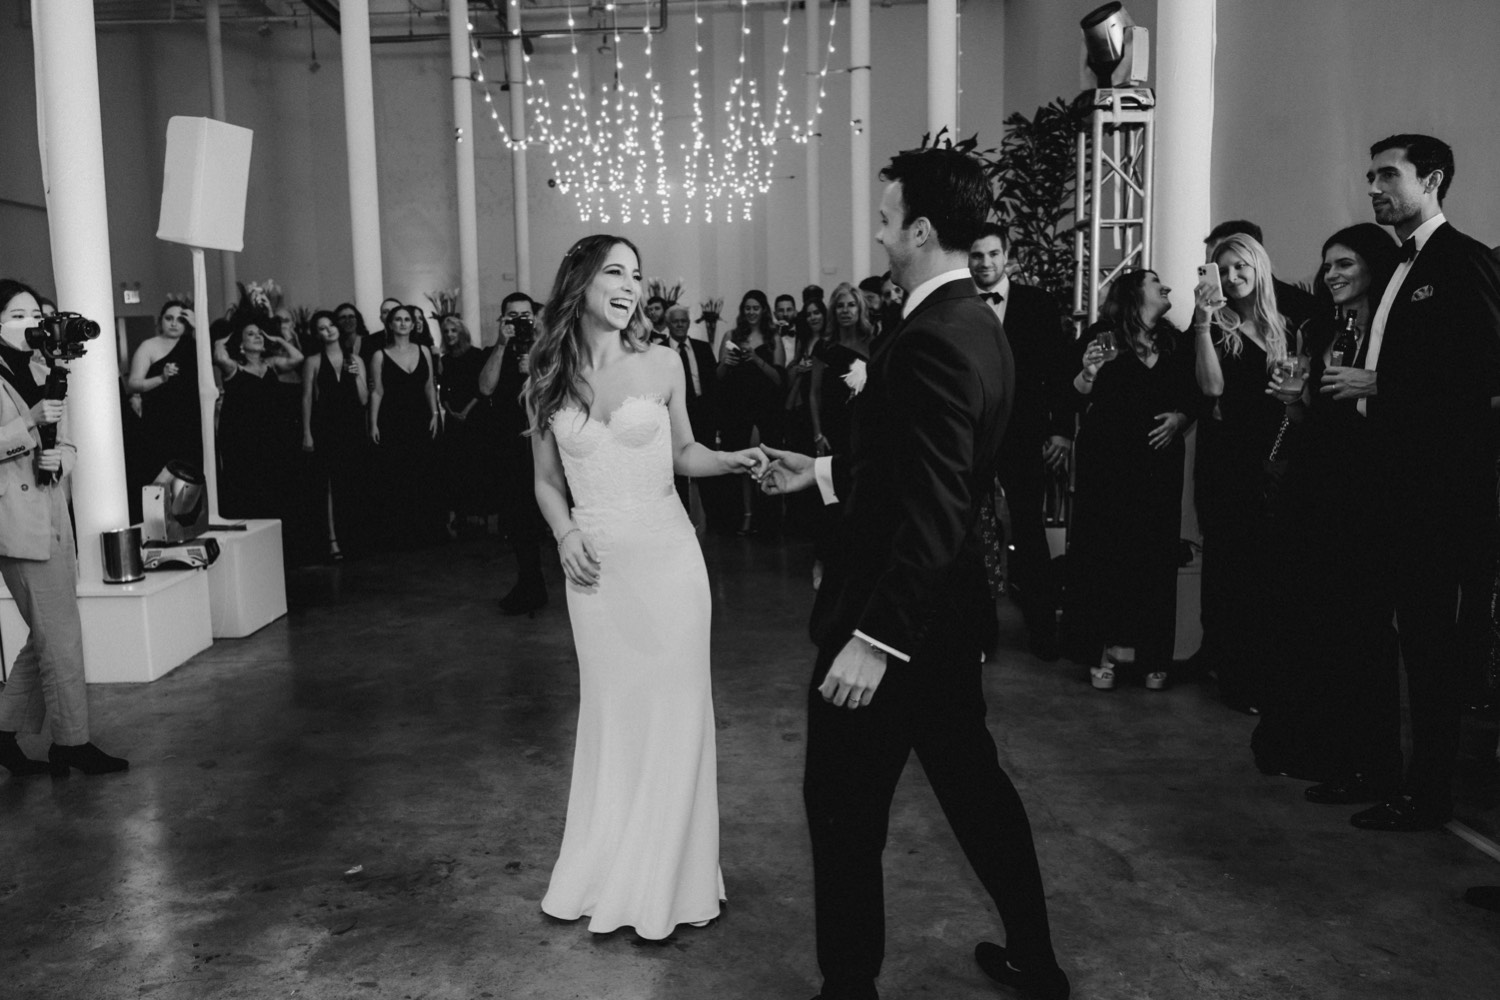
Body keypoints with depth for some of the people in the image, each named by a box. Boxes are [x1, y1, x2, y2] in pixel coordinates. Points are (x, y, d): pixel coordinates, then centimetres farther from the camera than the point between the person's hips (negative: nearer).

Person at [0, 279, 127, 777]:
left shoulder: (41, 373, 16)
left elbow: (66, 444, 18)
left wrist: (60, 458, -3)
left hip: (54, 516, 8)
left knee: (49, 636, 11)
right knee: (60, 634, -4)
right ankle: (72, 742, 6)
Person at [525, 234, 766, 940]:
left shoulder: (662, 364, 0)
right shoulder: (547, 380, 4)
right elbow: (547, 481, 12)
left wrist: (731, 460, -7)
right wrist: (564, 532, -6)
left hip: (666, 557, -1)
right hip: (595, 566, 1)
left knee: (672, 709, 2)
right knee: (609, 712, 10)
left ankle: (663, 880, 18)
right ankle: (607, 872, 27)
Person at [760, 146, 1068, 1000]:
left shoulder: (930, 339, -22)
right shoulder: (979, 325, 7)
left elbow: (931, 507, -28)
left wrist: (874, 637, -27)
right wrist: (824, 471, 24)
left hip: (901, 615, -10)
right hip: (951, 608, 10)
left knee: (845, 808, 6)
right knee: (973, 779, 22)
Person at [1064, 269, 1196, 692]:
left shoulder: (1176, 344, 14)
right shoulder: (1101, 336, 1)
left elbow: (1192, 398, 18)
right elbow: (1077, 398, -4)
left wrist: (1180, 418, -3)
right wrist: (1088, 371, -24)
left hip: (1159, 462, 4)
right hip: (1107, 461, -3)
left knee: (1153, 553, 1)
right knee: (1104, 549, -3)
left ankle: (1149, 653, 10)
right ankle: (1104, 650, 5)